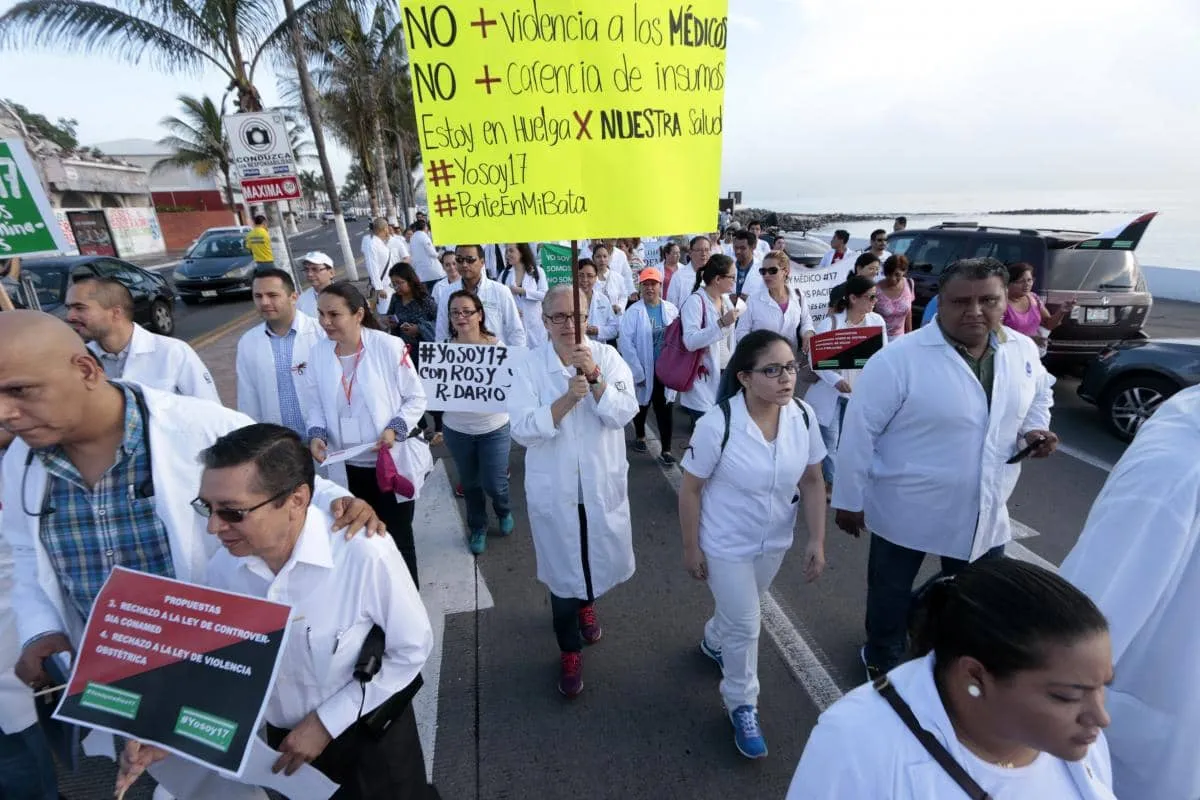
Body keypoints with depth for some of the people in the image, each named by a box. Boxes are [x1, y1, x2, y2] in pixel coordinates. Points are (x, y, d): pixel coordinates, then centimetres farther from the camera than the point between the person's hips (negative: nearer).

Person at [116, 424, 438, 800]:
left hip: (371, 735, -3)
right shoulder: (222, 567, -16)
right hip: (285, 739, 4)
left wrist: (328, 721, -16)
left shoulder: (366, 555, -34)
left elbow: (412, 649, -20)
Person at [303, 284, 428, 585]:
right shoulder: (318, 353, -2)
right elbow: (314, 405, 7)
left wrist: (395, 428, -22)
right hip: (346, 469, 4)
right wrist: (317, 434, -12)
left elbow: (416, 398, -7)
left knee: (398, 540, 11)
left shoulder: (390, 347, -14)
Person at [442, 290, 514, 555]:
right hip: (457, 429, 2)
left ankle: (504, 511, 41)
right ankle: (477, 526, 44)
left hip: (494, 428, -2)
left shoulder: (495, 345, -12)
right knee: (469, 483, 18)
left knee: (493, 484, 5)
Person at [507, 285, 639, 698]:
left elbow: (624, 412, -16)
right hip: (553, 488, -1)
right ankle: (569, 650, 36)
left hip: (603, 484, 2)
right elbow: (522, 429, -17)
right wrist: (567, 399, -29)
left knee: (600, 556, 20)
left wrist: (594, 378, -30)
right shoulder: (528, 367, -9)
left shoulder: (607, 357, -6)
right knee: (562, 566, 11)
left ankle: (586, 603, 56)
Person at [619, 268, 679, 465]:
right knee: (642, 406, 19)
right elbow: (626, 343, -15)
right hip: (643, 371, -1)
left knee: (664, 410, 3)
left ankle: (666, 450, 11)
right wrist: (638, 372, -16)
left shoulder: (672, 310, -2)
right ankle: (639, 436, 43)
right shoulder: (633, 312, -10)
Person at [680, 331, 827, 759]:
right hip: (726, 545, -4)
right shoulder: (717, 425, -28)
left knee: (740, 609, 27)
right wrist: (691, 548, -11)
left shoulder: (803, 416, -15)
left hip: (775, 541, 5)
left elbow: (812, 481, -3)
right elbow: (690, 489, -17)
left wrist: (817, 540, -4)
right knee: (745, 626, 8)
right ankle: (742, 705, 36)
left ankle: (714, 641, 61)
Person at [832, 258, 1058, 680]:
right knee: (891, 594, 18)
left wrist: (1034, 428, -3)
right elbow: (859, 431, -19)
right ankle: (882, 661, 45)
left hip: (985, 512, 5)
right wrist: (849, 500, -13)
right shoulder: (899, 359, -24)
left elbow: (1039, 393, 19)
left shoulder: (1023, 350, -3)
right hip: (906, 509, -5)